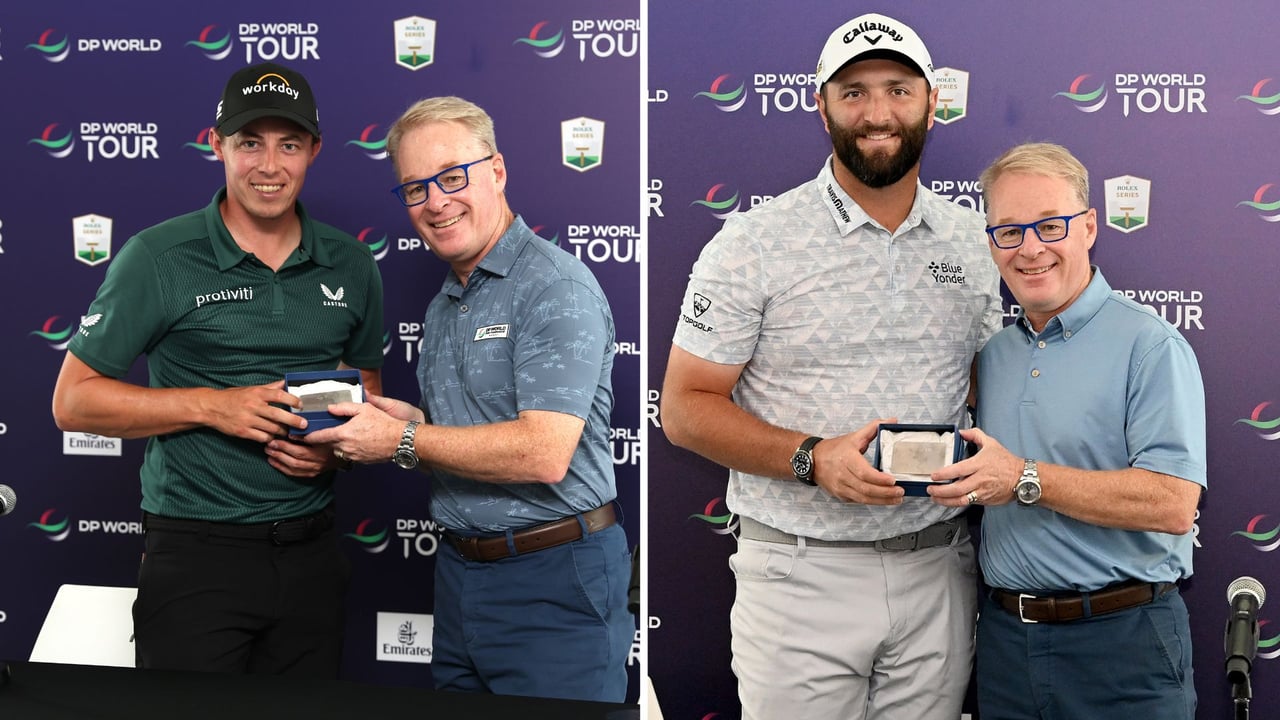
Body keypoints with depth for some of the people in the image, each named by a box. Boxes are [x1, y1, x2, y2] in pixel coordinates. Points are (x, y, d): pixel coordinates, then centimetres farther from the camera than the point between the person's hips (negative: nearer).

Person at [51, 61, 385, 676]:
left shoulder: (350, 266, 6)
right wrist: (211, 405, -17)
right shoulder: (157, 259, -7)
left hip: (311, 551, 4)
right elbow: (73, 401, -5)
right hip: (196, 556, -4)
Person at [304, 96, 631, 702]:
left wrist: (401, 441, -16)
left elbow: (543, 453, -25)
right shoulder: (443, 307, 14)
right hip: (460, 571, 9)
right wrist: (412, 420, -1)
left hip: (554, 582, -8)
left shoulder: (556, 288, -15)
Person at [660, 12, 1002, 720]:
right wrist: (813, 458, -22)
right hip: (802, 576, -4)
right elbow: (685, 406, -8)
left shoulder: (971, 240, 8)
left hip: (938, 573, 4)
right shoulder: (754, 242, -7)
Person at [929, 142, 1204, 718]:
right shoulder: (991, 353, 11)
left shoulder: (1150, 346, -11)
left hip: (1121, 644, -6)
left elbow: (1174, 505, -21)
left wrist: (1025, 479, -21)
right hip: (1004, 635, 6)